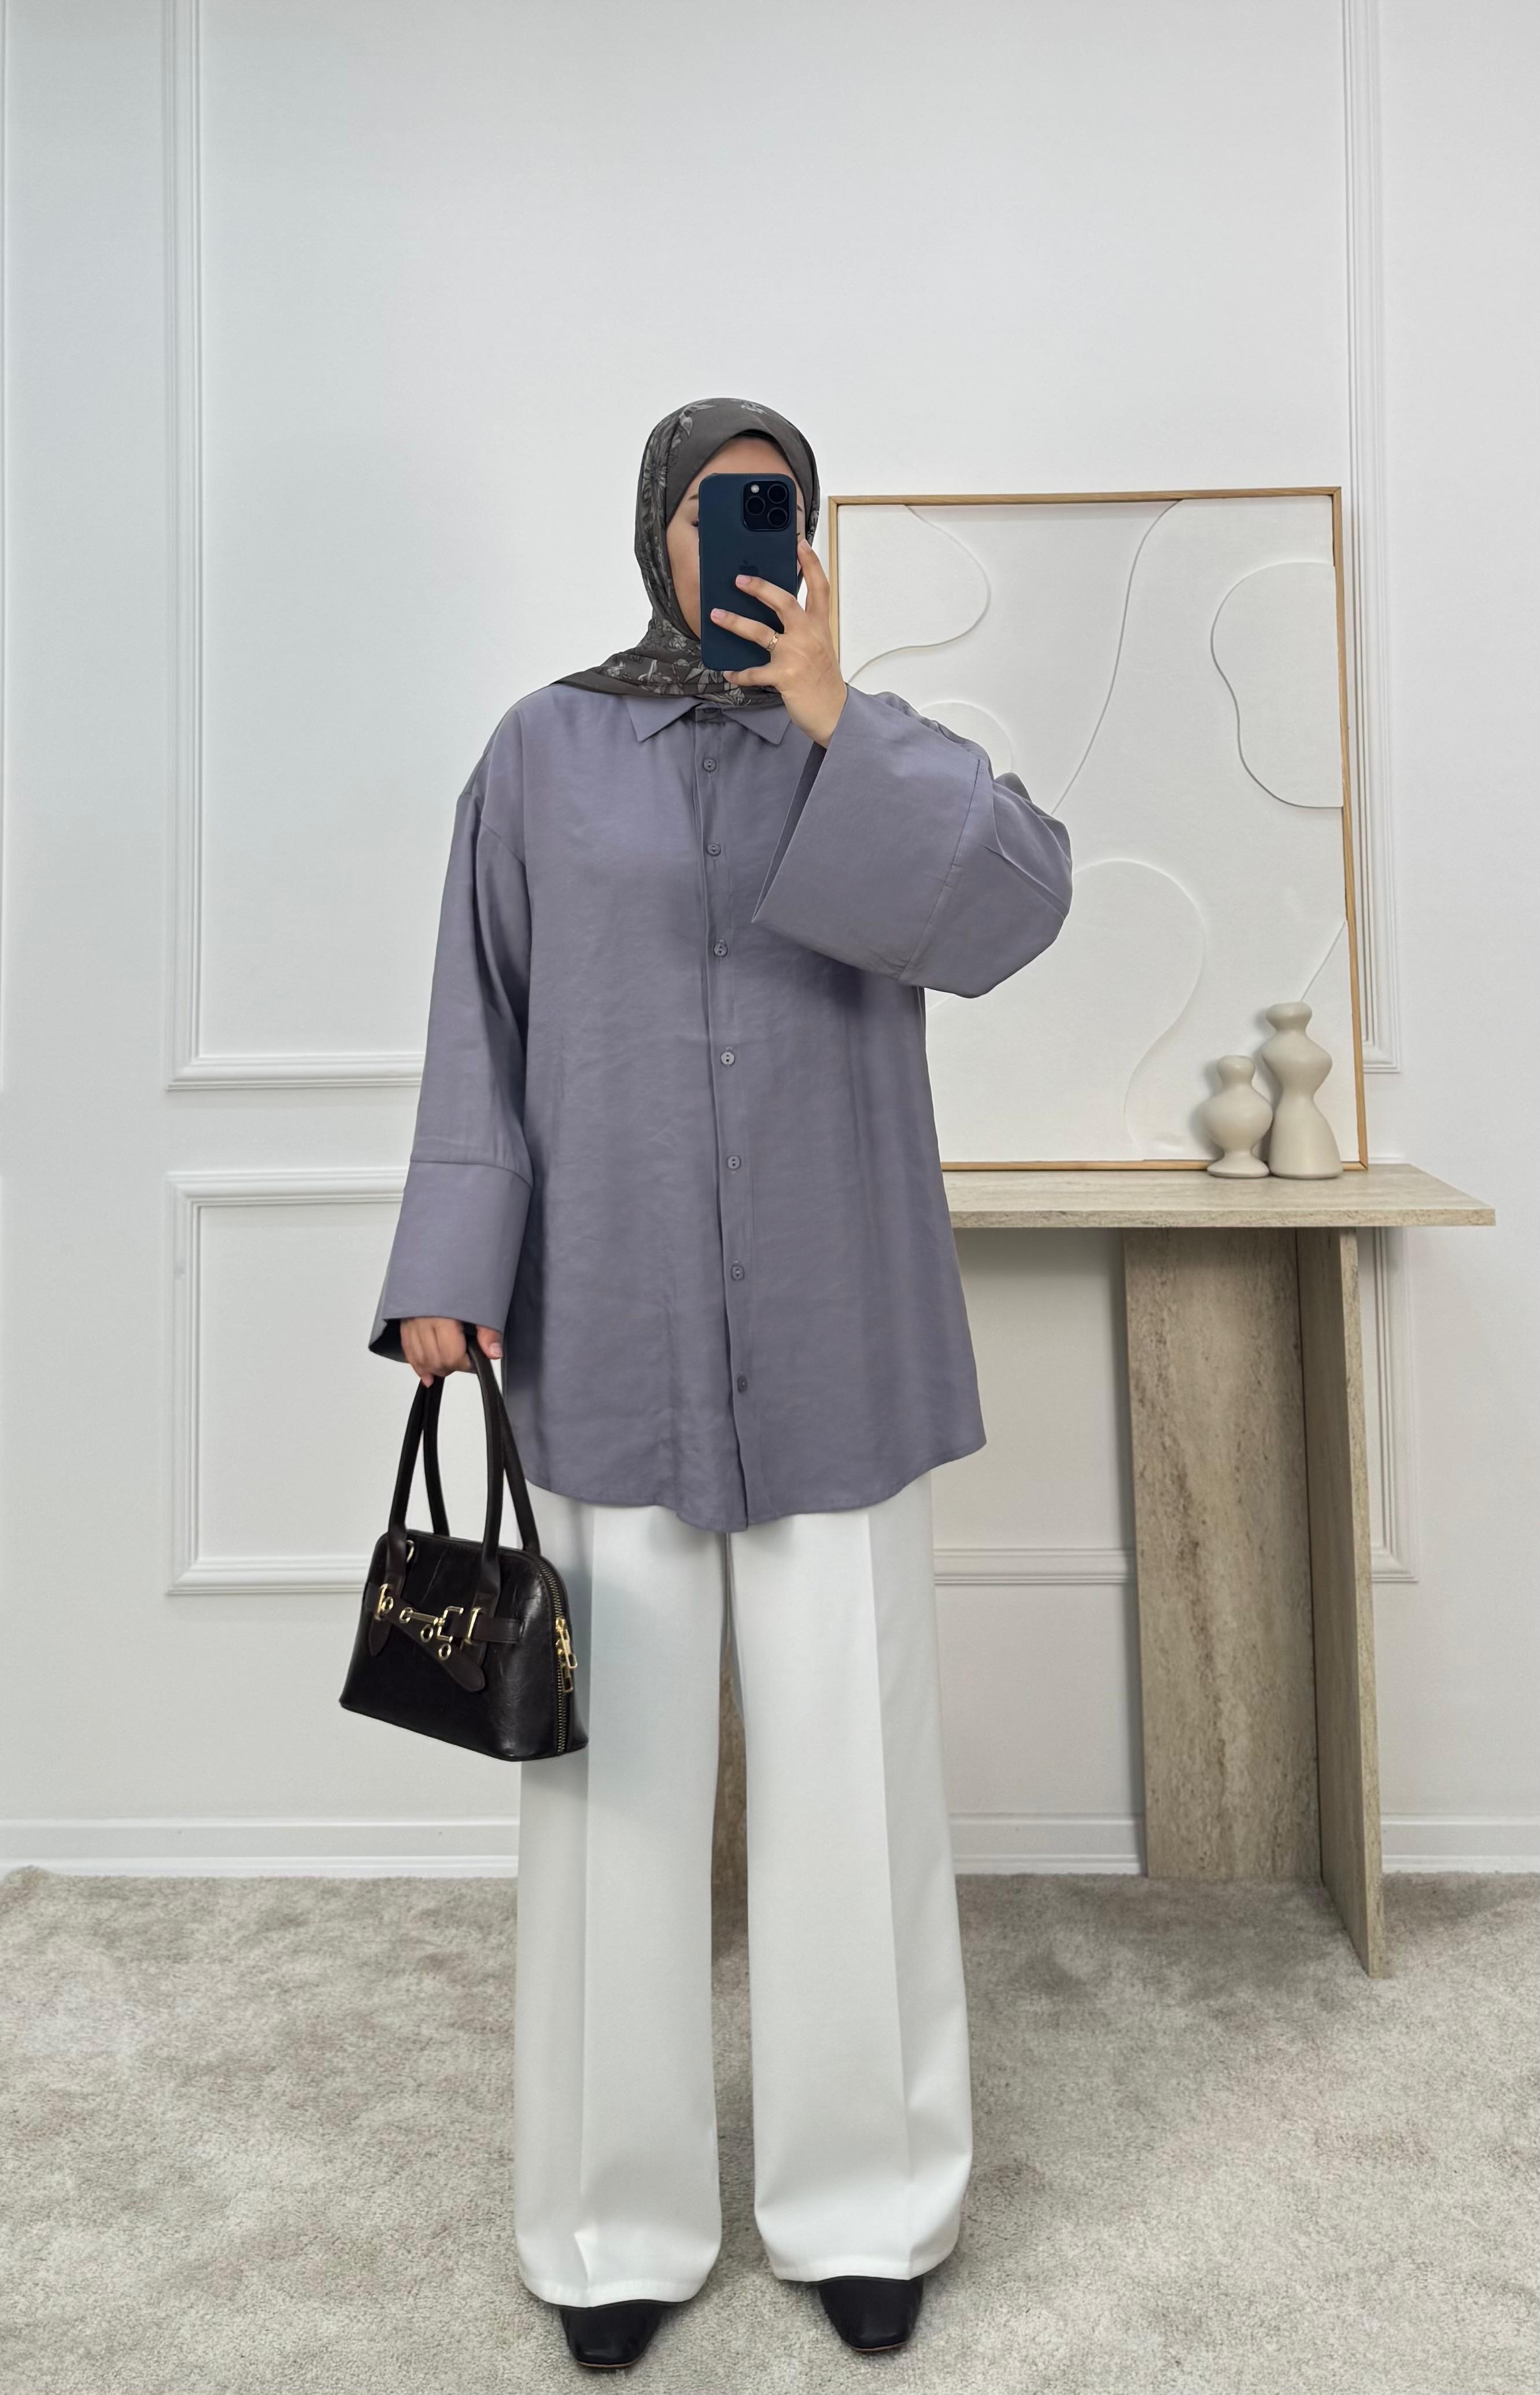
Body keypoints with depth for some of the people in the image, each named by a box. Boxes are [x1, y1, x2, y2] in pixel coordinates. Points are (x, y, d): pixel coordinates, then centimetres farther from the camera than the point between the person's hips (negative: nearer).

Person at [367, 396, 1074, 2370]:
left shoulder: (880, 745, 9)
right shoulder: (548, 751, 7)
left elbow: (1019, 900, -10)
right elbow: (483, 1023, 4)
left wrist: (827, 717, -15)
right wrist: (451, 1271, -5)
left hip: (828, 1331, 1)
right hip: (608, 1326, 0)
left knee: (849, 1749, 6)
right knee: (618, 1759, 5)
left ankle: (866, 2194, 27)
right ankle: (619, 2216, 25)